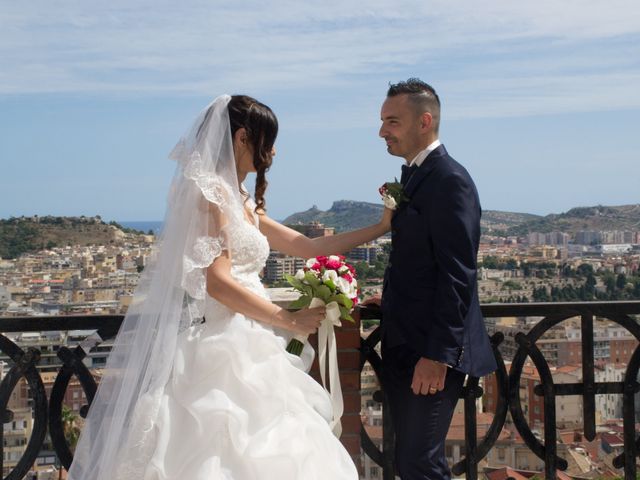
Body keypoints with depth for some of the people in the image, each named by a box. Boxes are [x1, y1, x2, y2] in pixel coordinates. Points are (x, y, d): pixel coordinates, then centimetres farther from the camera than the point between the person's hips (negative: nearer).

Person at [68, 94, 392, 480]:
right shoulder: (211, 191, -11)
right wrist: (290, 321, -11)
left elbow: (307, 246, 18)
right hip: (219, 350, -9)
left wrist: (381, 227, 19)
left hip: (239, 348, 9)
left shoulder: (240, 201, 18)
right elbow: (218, 283, -19)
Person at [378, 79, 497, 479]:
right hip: (405, 347, 9)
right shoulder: (414, 176, 15)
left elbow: (457, 275, -21)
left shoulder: (450, 180, -15)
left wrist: (437, 355, -22)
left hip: (431, 351, -9)